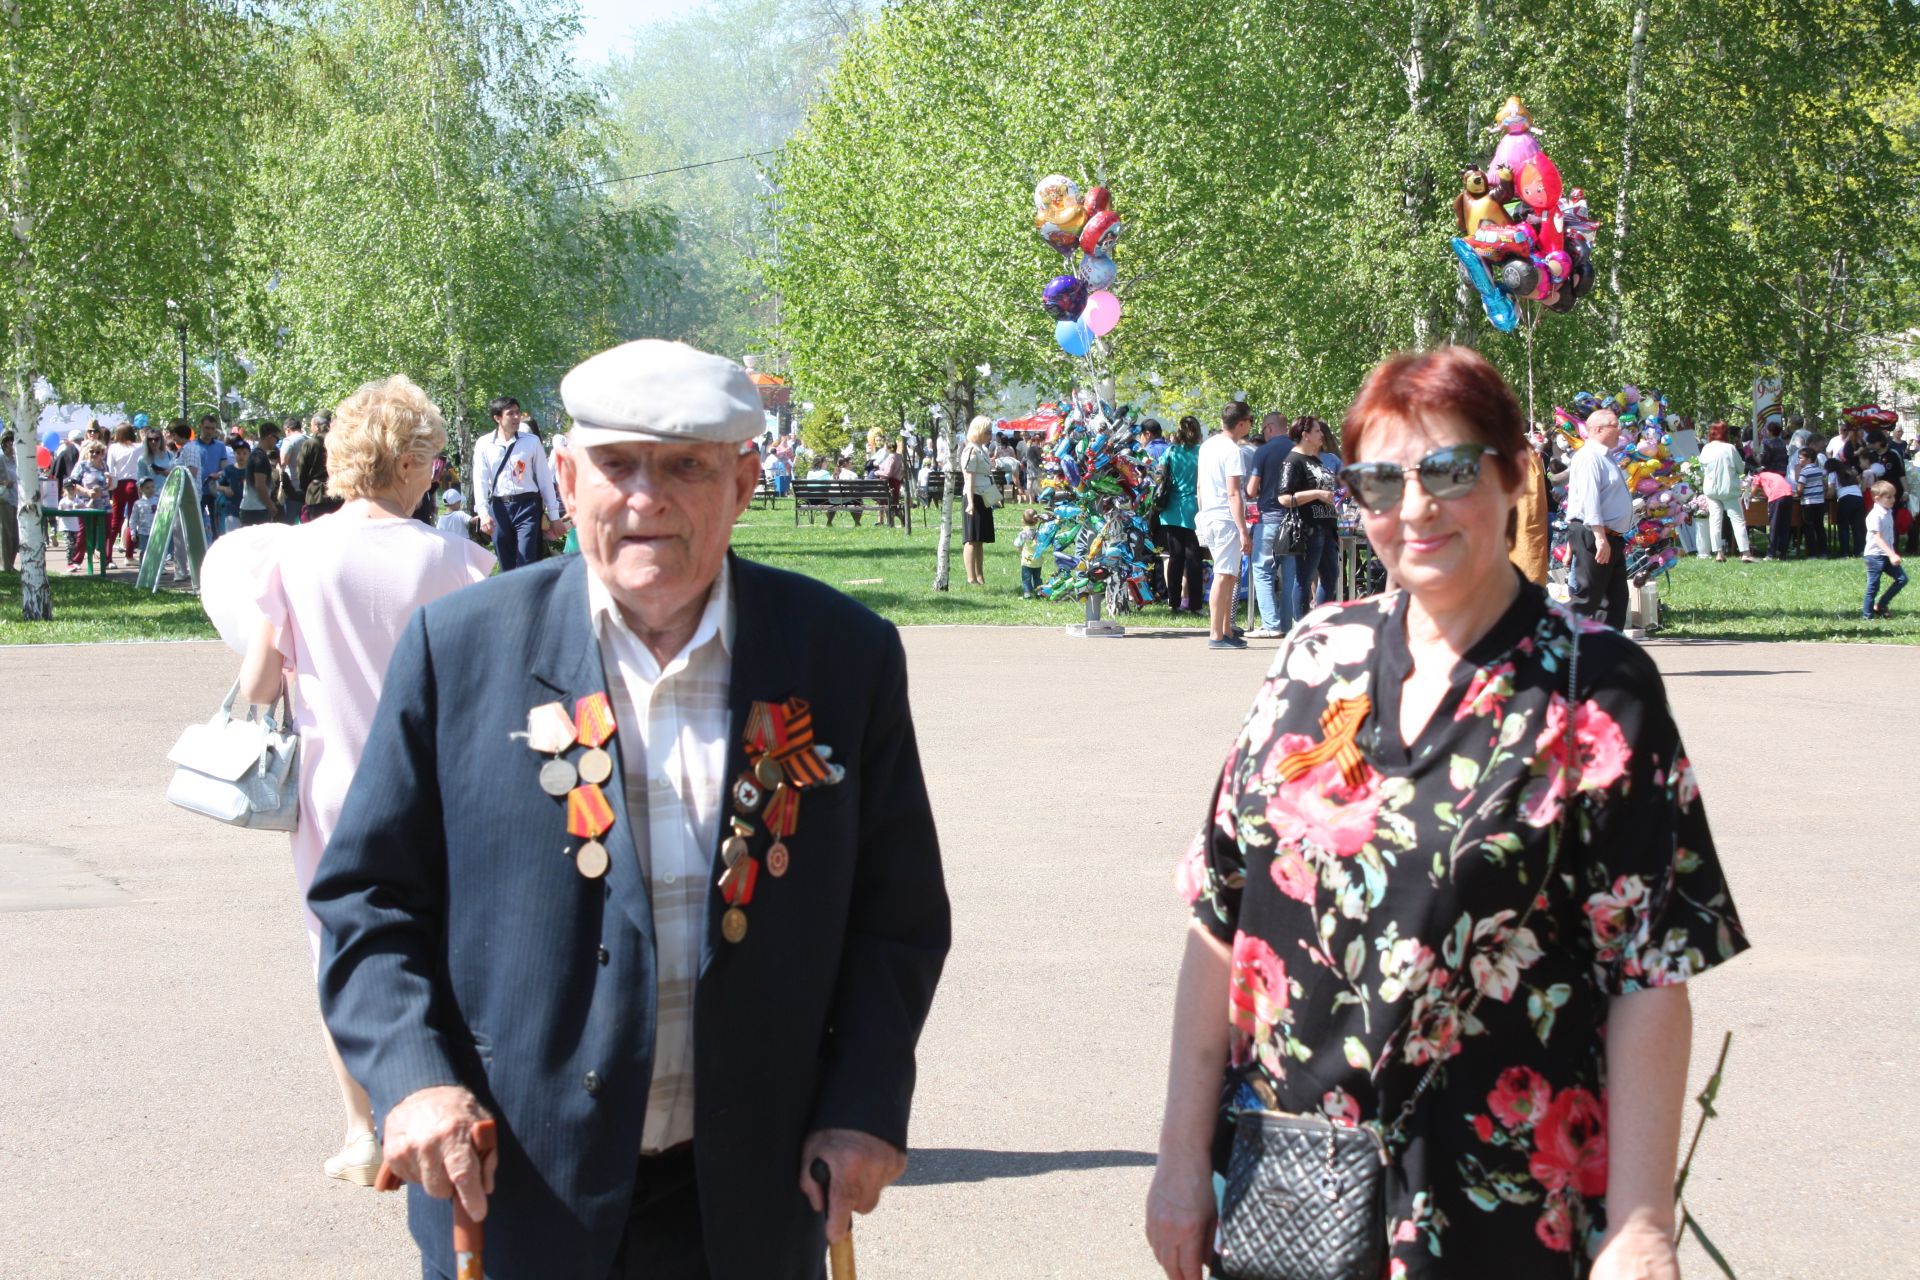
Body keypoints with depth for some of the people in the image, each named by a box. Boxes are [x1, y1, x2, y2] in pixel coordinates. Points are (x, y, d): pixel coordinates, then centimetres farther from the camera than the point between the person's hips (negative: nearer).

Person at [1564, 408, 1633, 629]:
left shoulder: (1606, 457, 19)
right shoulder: (1589, 457, -14)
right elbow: (1589, 499, -22)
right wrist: (1600, 537, -28)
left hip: (1611, 538, 11)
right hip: (1592, 536, -11)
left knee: (1616, 599, 11)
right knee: (1585, 598, -10)